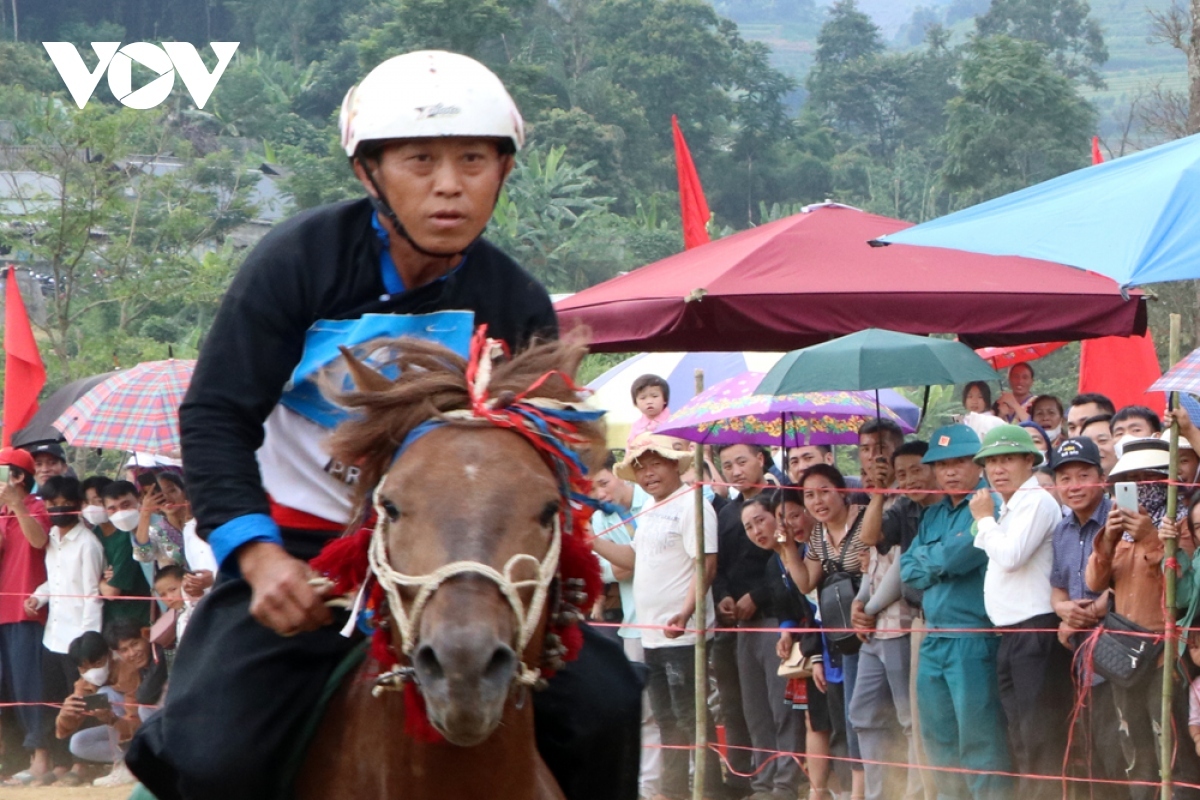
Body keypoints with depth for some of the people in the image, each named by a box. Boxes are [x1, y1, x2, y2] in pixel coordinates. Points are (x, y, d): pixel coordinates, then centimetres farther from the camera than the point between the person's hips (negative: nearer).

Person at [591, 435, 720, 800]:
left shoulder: (691, 506, -12)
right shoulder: (652, 512, 17)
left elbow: (707, 564, -20)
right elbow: (634, 557, 26)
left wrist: (686, 612, -30)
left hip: (682, 634, -10)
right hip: (652, 634, 10)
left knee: (690, 717, -7)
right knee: (666, 720, 14)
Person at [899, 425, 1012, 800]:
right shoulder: (933, 516, 17)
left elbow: (964, 554, -20)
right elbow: (908, 569, 10)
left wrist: (928, 559, 0)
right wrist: (943, 560, -7)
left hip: (974, 639, -9)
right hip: (933, 641, 9)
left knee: (979, 746, -8)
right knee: (940, 746, 15)